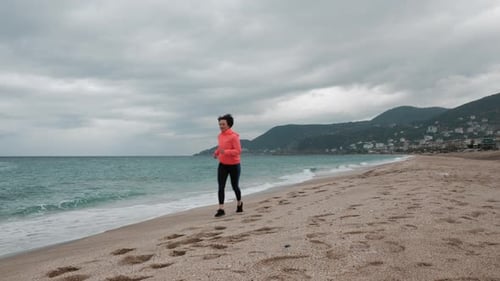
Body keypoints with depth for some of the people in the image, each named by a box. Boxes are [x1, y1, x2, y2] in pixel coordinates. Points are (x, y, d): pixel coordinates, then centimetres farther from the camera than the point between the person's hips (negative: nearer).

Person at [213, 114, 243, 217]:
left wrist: (225, 151, -35)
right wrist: (216, 152, 6)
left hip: (234, 165, -5)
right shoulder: (220, 136, 4)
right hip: (222, 165, 5)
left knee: (235, 186, 10)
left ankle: (239, 203, 37)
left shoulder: (234, 136, -18)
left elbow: (238, 151, -24)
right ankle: (221, 209, -8)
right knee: (221, 187, -8)